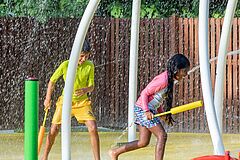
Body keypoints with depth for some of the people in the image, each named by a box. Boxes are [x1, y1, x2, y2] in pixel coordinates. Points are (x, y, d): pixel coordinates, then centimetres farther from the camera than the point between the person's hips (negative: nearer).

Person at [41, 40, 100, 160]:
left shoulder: (90, 66, -10)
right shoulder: (65, 65, -15)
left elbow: (91, 86, -5)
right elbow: (52, 80, 0)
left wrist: (85, 90, -29)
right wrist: (48, 98, 1)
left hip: (82, 102, 1)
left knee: (93, 129, -15)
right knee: (54, 130, -3)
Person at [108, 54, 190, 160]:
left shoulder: (170, 80, 10)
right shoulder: (163, 80, -20)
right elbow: (145, 93, -19)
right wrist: (146, 111, -26)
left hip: (149, 110, 10)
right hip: (142, 109, -10)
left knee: (144, 142, 10)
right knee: (162, 136, -13)